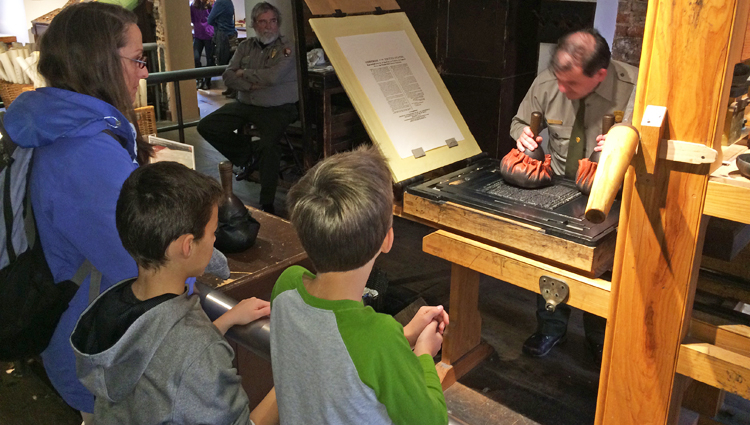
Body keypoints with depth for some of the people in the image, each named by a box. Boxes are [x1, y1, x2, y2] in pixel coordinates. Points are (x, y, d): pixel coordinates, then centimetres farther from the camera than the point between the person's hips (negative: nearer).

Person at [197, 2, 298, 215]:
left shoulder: (286, 48, -4)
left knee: (269, 145, -32)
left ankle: (267, 204, -20)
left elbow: (273, 77, -20)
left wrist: (244, 73, -5)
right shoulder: (246, 46, 11)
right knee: (206, 127, -5)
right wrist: (251, 85, -14)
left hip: (277, 109, -6)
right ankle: (247, 155, 11)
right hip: (245, 104, 6)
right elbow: (228, 76, 3)